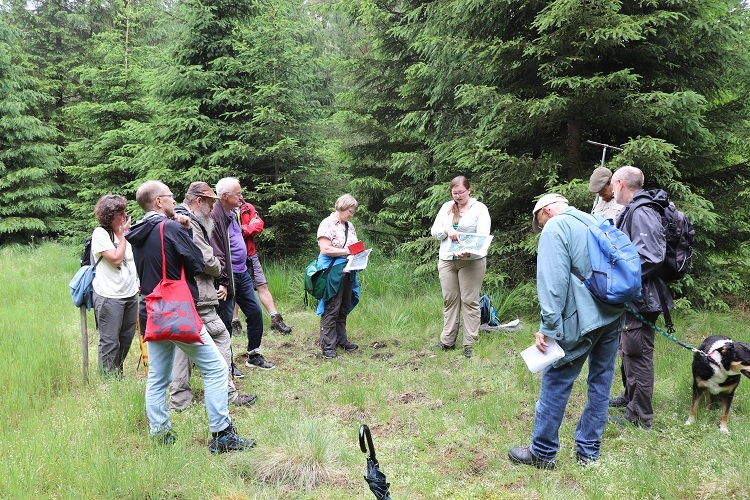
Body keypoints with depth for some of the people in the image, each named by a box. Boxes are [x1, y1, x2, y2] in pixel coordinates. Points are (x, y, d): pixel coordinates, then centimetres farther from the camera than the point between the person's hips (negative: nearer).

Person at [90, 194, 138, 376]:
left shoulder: (124, 232, 11)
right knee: (110, 342, -1)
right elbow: (116, 259, -17)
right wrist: (122, 235, -9)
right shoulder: (100, 233, -10)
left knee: (126, 339, 15)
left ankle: (118, 374, 29)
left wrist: (137, 280, 14)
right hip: (109, 296, -7)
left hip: (130, 293, 7)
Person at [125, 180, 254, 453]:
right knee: (215, 368, -1)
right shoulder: (171, 228, -14)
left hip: (151, 315, 8)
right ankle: (221, 435, 0)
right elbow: (198, 264, -11)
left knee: (157, 377, 13)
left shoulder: (137, 235, 9)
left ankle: (161, 435, 20)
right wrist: (185, 232, 6)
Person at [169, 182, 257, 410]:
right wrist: (217, 268, 2)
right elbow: (206, 259, -17)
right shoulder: (189, 224, -16)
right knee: (220, 337, -1)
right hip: (196, 296, -10)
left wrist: (213, 266, 5)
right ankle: (227, 393, 3)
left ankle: (179, 399, 19)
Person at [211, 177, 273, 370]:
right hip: (227, 277, -9)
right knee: (226, 320, 1)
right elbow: (215, 253, -22)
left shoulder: (233, 213, 12)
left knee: (255, 313, 13)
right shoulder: (214, 217, -17)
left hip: (242, 274, 9)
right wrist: (222, 281, -23)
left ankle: (254, 356, 27)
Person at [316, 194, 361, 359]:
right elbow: (325, 249, -18)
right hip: (333, 272, -8)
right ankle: (328, 346, 0)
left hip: (348, 272, 8)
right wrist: (347, 251, -17)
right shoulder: (327, 224, -10)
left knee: (344, 309, 14)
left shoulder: (349, 226, 14)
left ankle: (341, 340, 25)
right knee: (331, 310, -5)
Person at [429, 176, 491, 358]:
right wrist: (447, 230, -10)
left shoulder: (479, 208, -2)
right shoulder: (446, 207, 13)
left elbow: (482, 237, -11)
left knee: (470, 301, -3)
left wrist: (469, 252, -28)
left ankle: (470, 344, 2)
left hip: (471, 261, -4)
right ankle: (447, 341, 15)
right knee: (449, 300, 8)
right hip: (446, 260, 5)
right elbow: (434, 231, 12)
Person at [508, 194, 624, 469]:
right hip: (614, 315, 8)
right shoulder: (598, 222, 16)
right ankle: (588, 451, 23)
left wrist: (548, 326, -15)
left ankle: (542, 453, 10)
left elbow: (553, 281, -16)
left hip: (580, 320, -8)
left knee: (556, 382, 2)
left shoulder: (555, 228, -6)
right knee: (600, 383, 13)